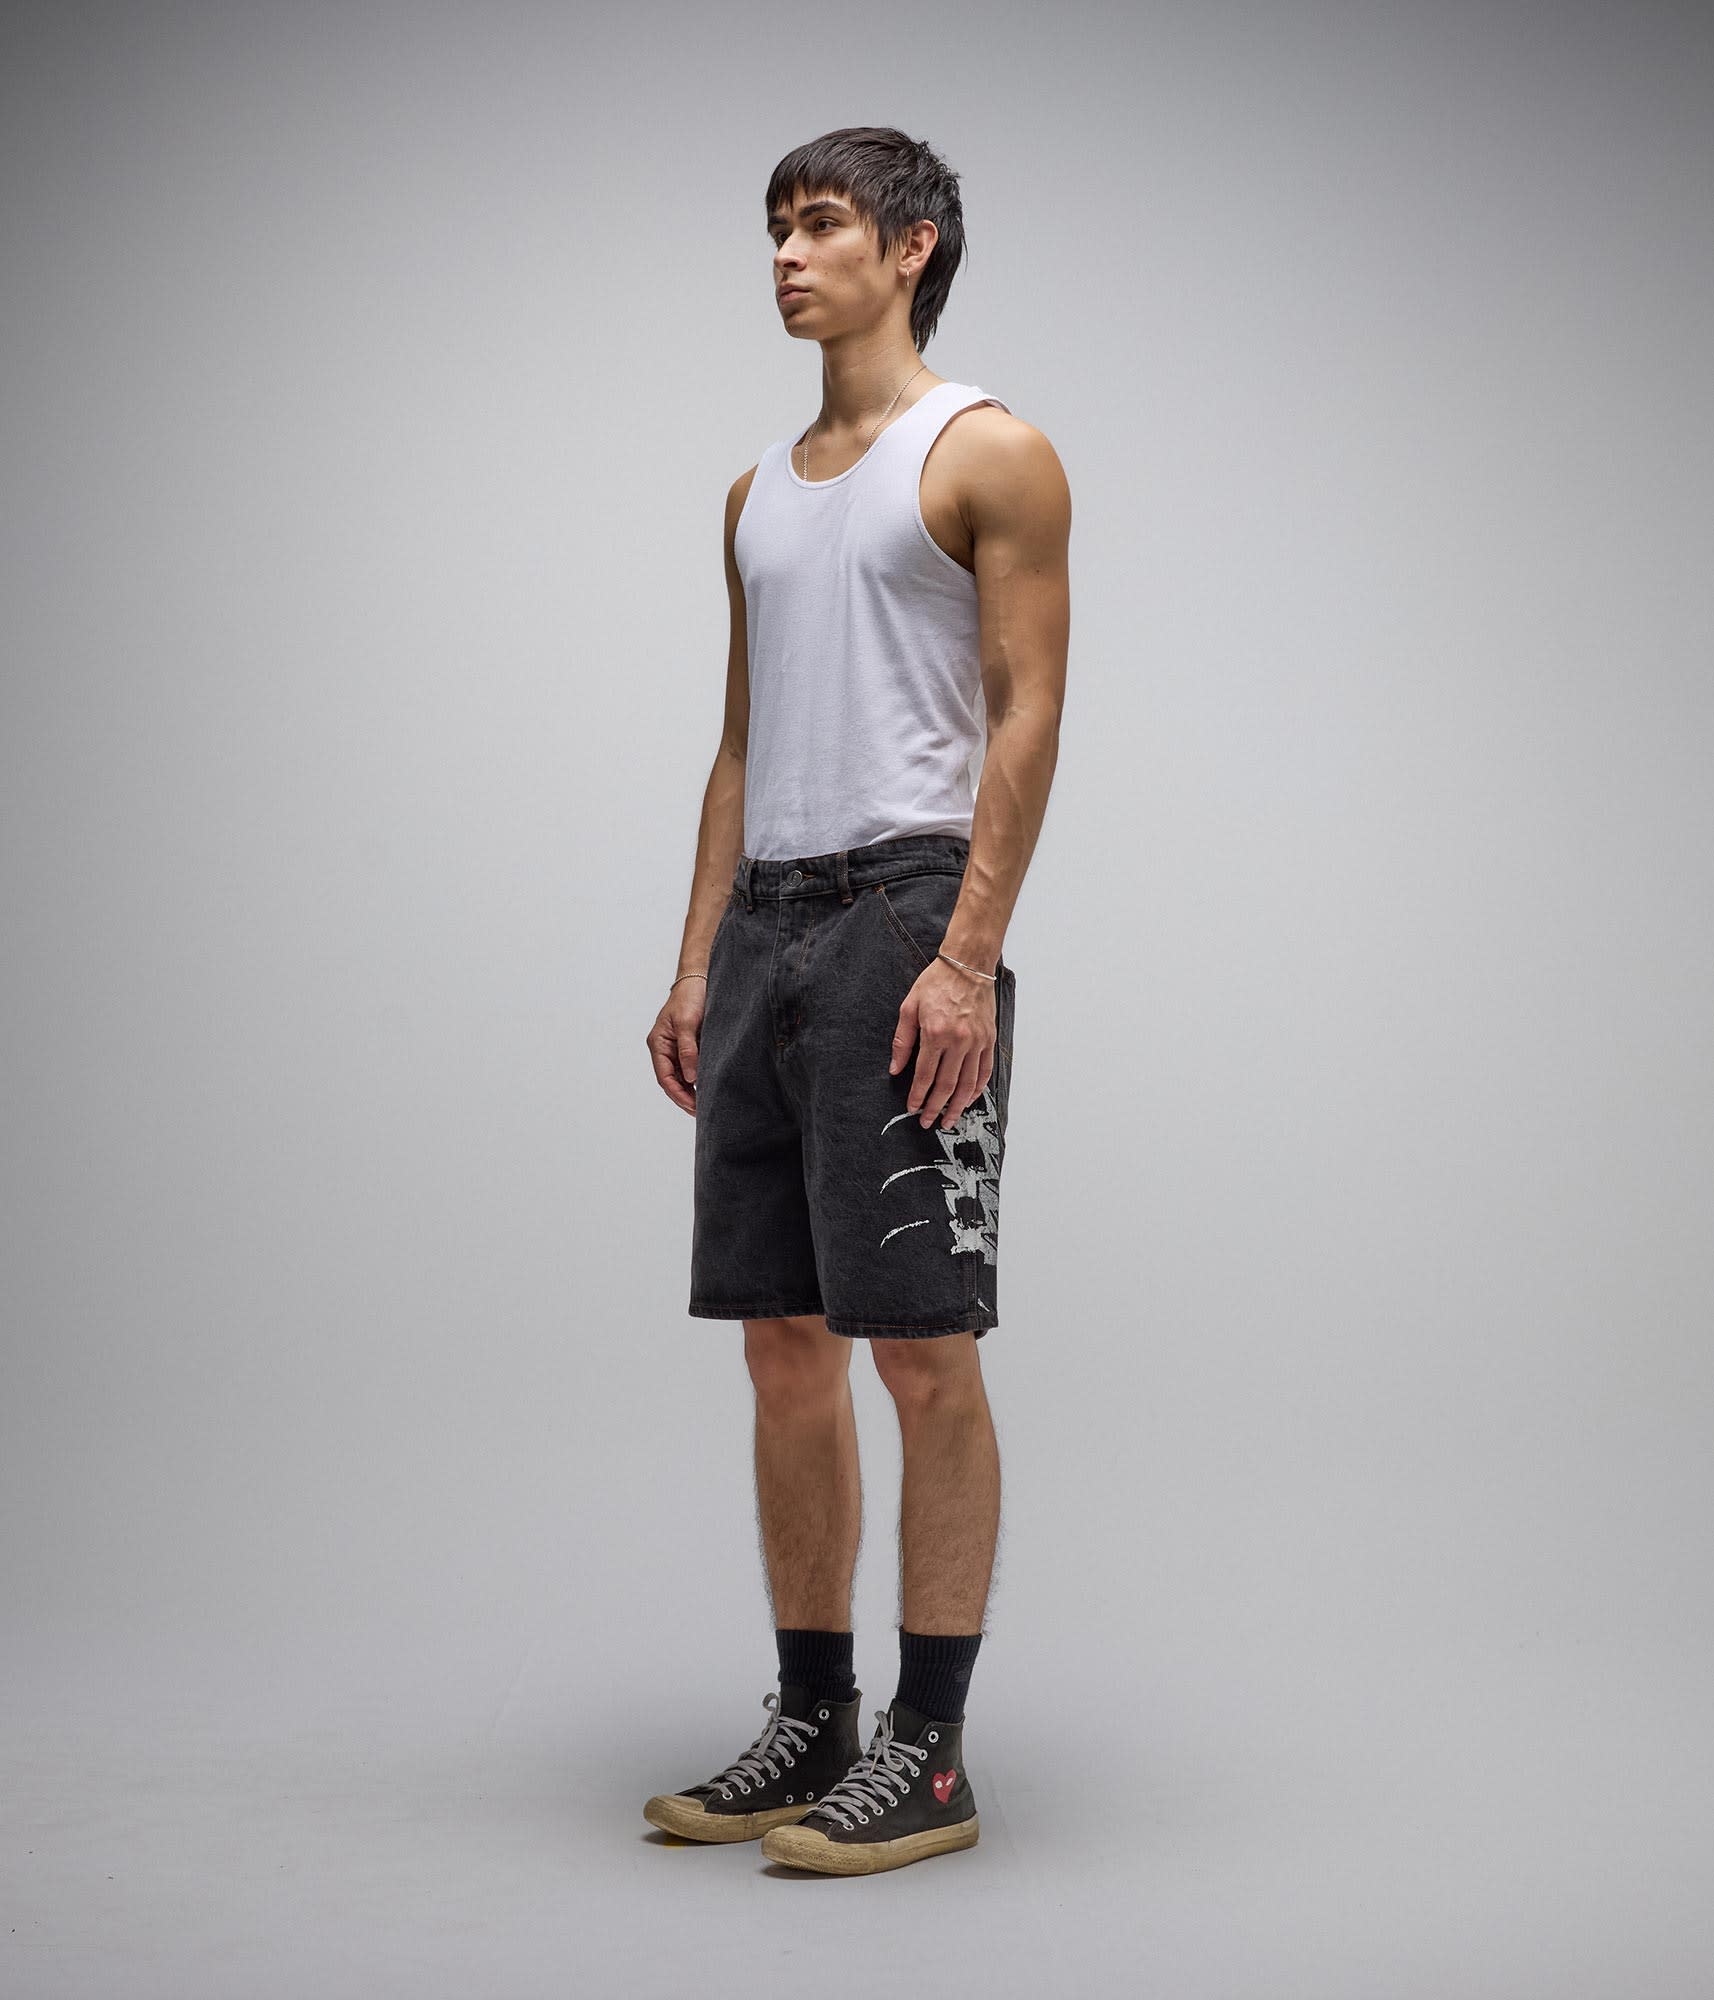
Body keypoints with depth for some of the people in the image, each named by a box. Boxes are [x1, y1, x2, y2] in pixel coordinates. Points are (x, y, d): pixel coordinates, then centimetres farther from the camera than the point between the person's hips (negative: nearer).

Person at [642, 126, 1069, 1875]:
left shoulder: (988, 453, -1)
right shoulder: (761, 491, 21)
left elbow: (1027, 716, -9)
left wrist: (967, 956, -19)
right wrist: (697, 963, 12)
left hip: (906, 909, -7)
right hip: (766, 923, 8)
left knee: (921, 1343, -7)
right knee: (784, 1342, 8)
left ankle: (930, 1751, 0)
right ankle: (812, 1718, 18)